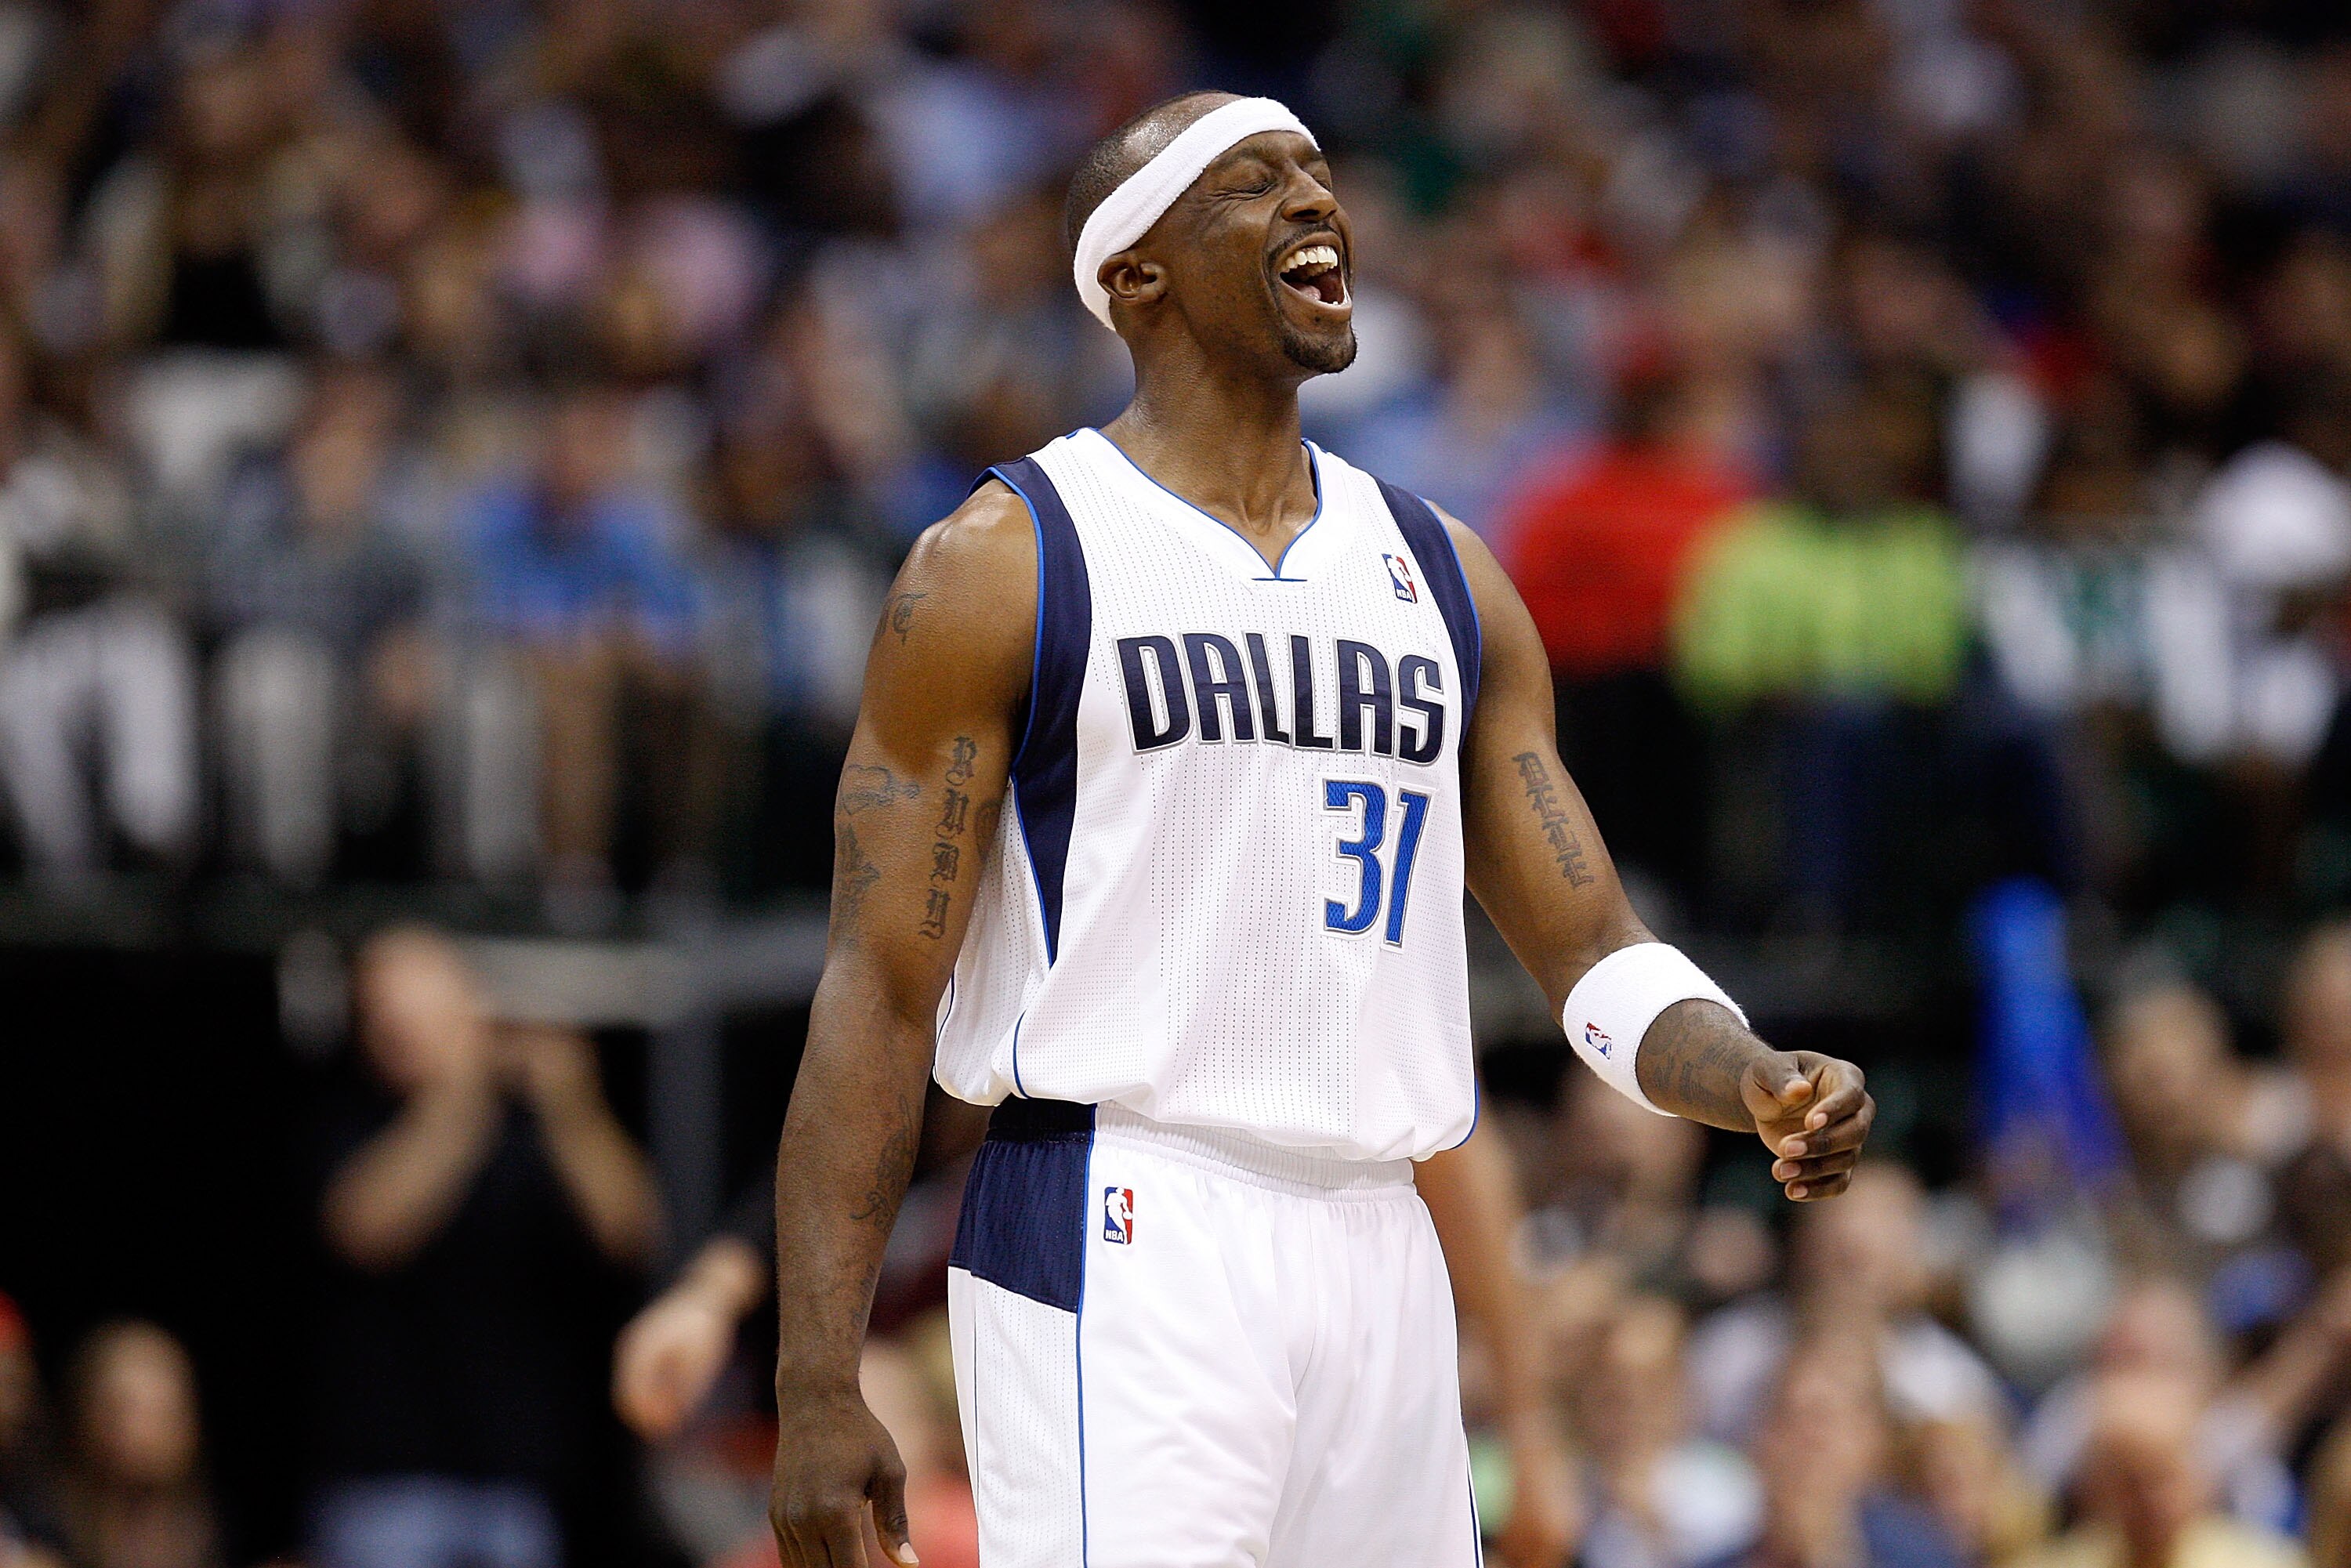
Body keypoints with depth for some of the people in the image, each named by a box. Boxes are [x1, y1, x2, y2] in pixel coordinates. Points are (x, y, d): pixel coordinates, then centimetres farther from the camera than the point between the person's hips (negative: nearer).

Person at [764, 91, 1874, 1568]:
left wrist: (1758, 1081, -8)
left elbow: (1594, 948, 15)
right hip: (1117, 1254, -6)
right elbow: (881, 990, -5)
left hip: (1381, 1262, 6)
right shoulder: (1005, 564, -1)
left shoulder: (1439, 573, 16)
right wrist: (817, 1391, -13)